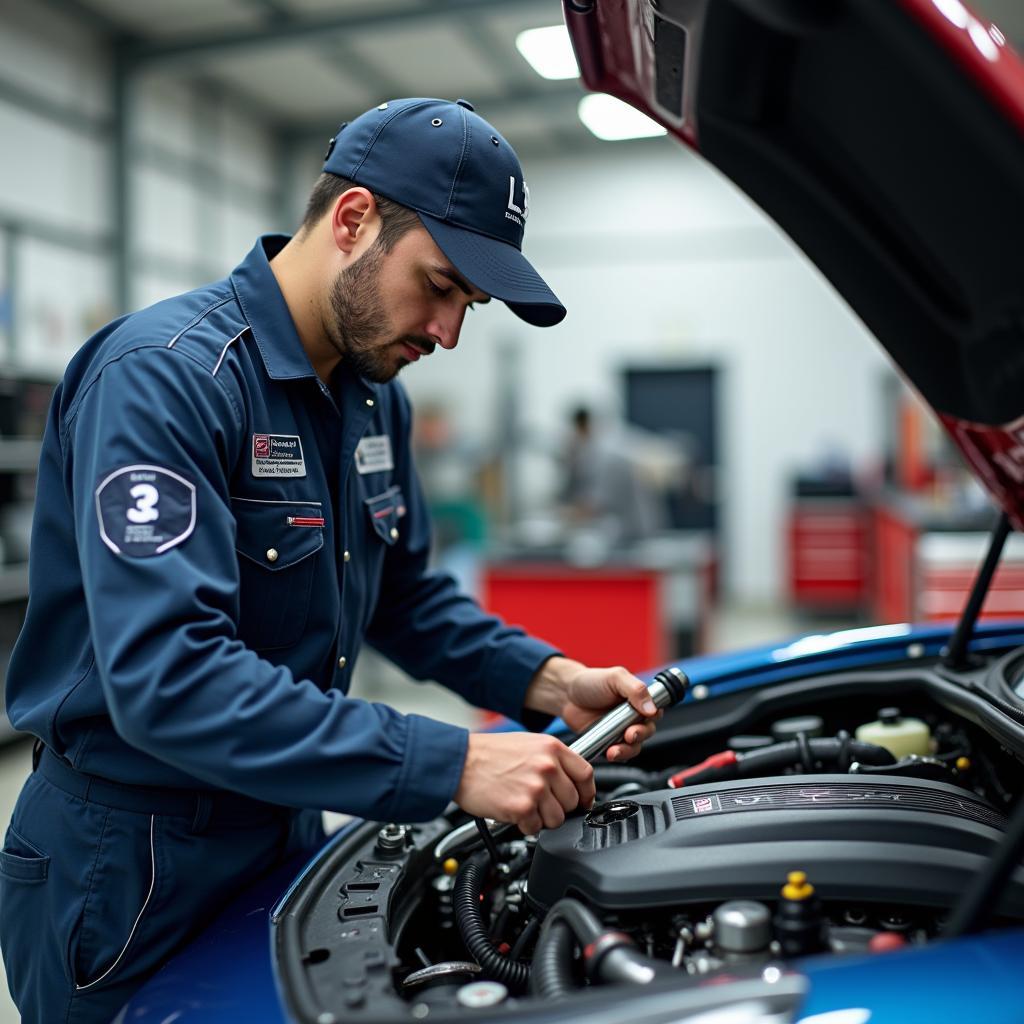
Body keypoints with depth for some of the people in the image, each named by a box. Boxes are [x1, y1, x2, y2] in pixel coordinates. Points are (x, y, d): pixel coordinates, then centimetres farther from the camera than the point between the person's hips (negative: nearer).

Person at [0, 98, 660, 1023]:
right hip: (132, 871, -8)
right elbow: (168, 678, -34)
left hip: (289, 831, 8)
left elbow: (406, 595, 12)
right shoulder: (164, 374, -24)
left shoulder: (377, 396, 4)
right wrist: (452, 766, -35)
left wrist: (547, 681, -5)